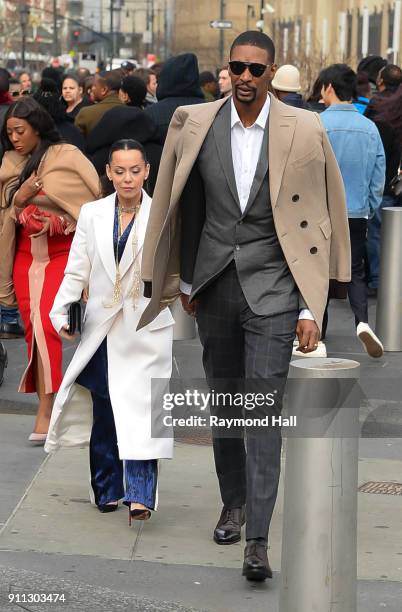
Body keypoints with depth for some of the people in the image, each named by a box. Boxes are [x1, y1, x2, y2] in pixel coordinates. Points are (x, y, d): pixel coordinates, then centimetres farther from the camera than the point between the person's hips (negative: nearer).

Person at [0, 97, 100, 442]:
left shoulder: (67, 157, -5)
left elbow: (94, 201, -6)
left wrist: (59, 222, -14)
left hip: (61, 253, -5)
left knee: (45, 322, -18)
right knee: (33, 328, 2)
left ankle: (45, 413, -16)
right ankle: (48, 407, 9)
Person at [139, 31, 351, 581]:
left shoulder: (304, 131, -7)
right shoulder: (193, 125, 0)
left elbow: (320, 223, -3)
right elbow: (178, 207, 12)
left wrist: (311, 308, -5)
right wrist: (184, 280, 15)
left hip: (271, 287, -3)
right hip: (213, 284, 3)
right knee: (223, 403, 15)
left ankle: (257, 541, -10)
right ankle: (233, 501, 35)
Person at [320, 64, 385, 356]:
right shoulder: (370, 128, 0)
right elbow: (378, 178, 5)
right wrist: (370, 209, 17)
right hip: (357, 213, 3)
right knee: (356, 271, 9)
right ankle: (363, 320, -14)